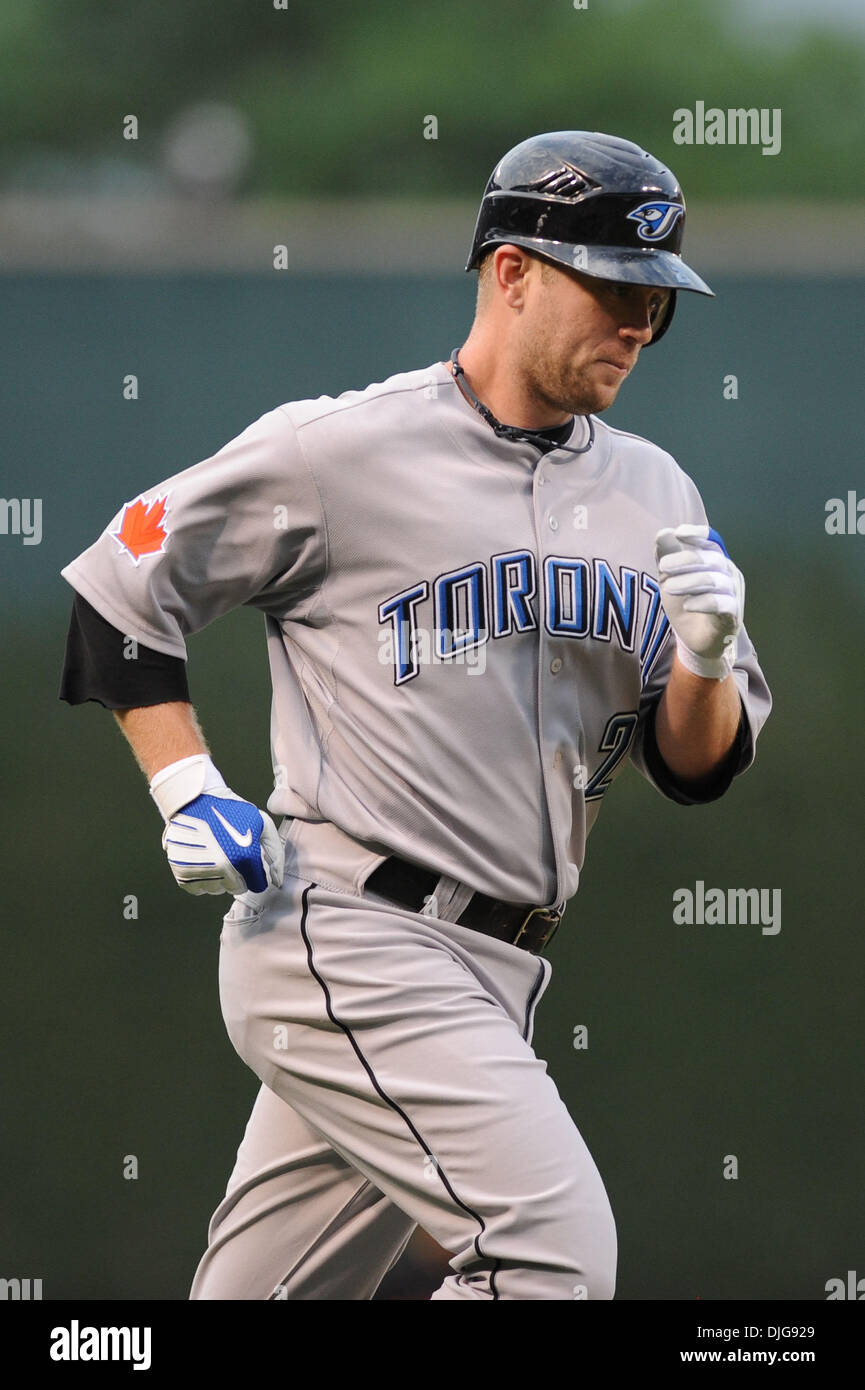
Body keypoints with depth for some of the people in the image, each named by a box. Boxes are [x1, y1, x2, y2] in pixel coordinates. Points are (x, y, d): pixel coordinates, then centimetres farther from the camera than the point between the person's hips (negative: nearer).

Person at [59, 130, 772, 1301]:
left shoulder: (653, 493, 12)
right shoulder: (343, 450, -5)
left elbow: (698, 768, 12)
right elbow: (122, 581, 5)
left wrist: (705, 664, -10)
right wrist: (188, 792, -4)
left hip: (493, 974, 7)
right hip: (349, 935, -7)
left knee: (266, 1289, 10)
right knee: (554, 1245, -21)